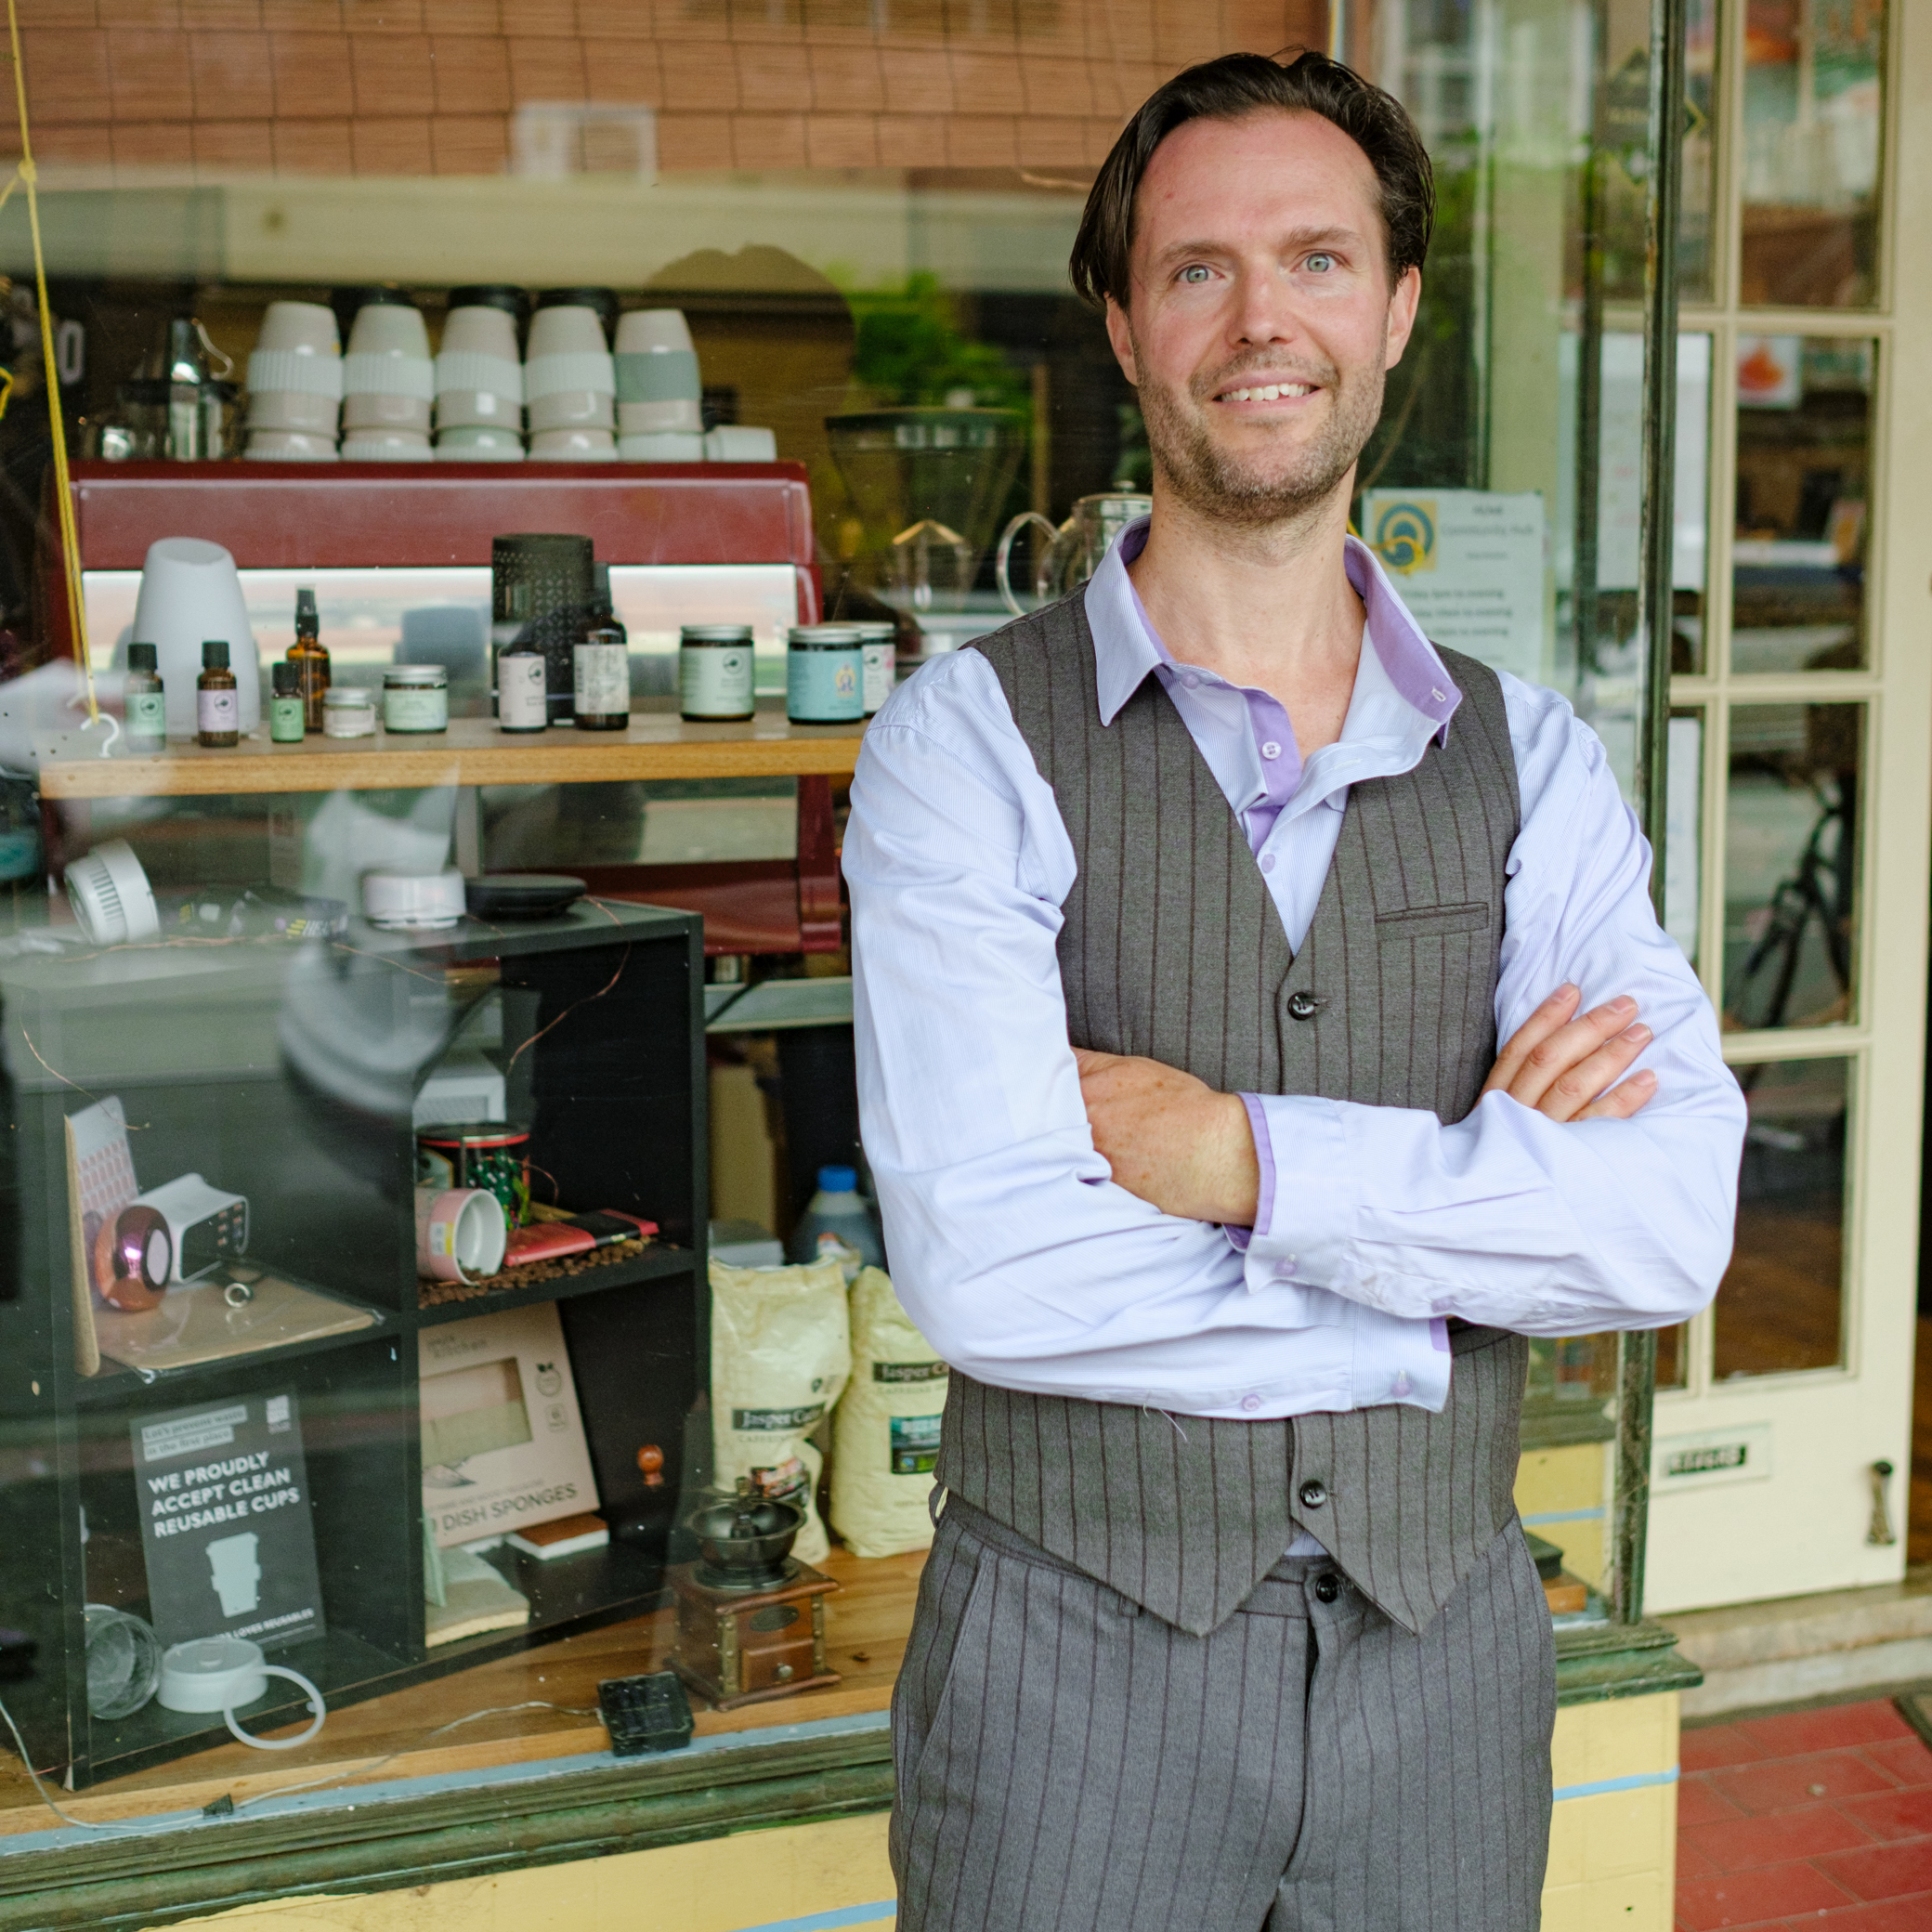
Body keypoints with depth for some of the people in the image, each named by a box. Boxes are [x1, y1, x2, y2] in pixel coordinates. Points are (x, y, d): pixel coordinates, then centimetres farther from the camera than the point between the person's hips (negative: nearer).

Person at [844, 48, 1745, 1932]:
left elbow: (1674, 1215, -11)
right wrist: (1473, 1203, -14)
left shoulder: (1530, 763, 2)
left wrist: (1249, 1157, -21)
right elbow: (988, 1267, -21)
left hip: (1444, 1645, 3)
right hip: (1083, 1649, -3)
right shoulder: (969, 744, -9)